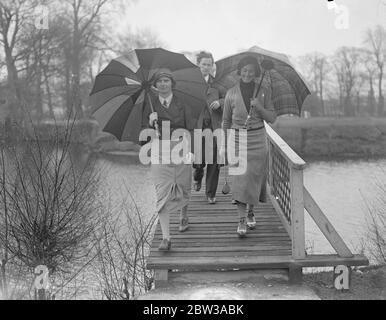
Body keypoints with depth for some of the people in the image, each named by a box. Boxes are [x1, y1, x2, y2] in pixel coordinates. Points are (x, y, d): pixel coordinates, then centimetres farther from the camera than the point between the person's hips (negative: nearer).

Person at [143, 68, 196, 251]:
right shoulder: (150, 105, 7)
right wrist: (151, 121, -14)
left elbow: (191, 128, 3)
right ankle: (165, 238, -11)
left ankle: (184, 217, 45)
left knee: (183, 187, 12)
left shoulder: (182, 104, 5)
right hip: (159, 151, -1)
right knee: (162, 192, -10)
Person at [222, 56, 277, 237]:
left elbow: (272, 119, 2)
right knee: (240, 178, -8)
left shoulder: (263, 90, 1)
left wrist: (259, 107, -15)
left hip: (257, 138, 1)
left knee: (255, 178, 8)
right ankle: (241, 221, -8)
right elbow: (226, 121, 9)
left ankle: (250, 212, 31)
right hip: (237, 138, -1)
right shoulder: (231, 93, 1)